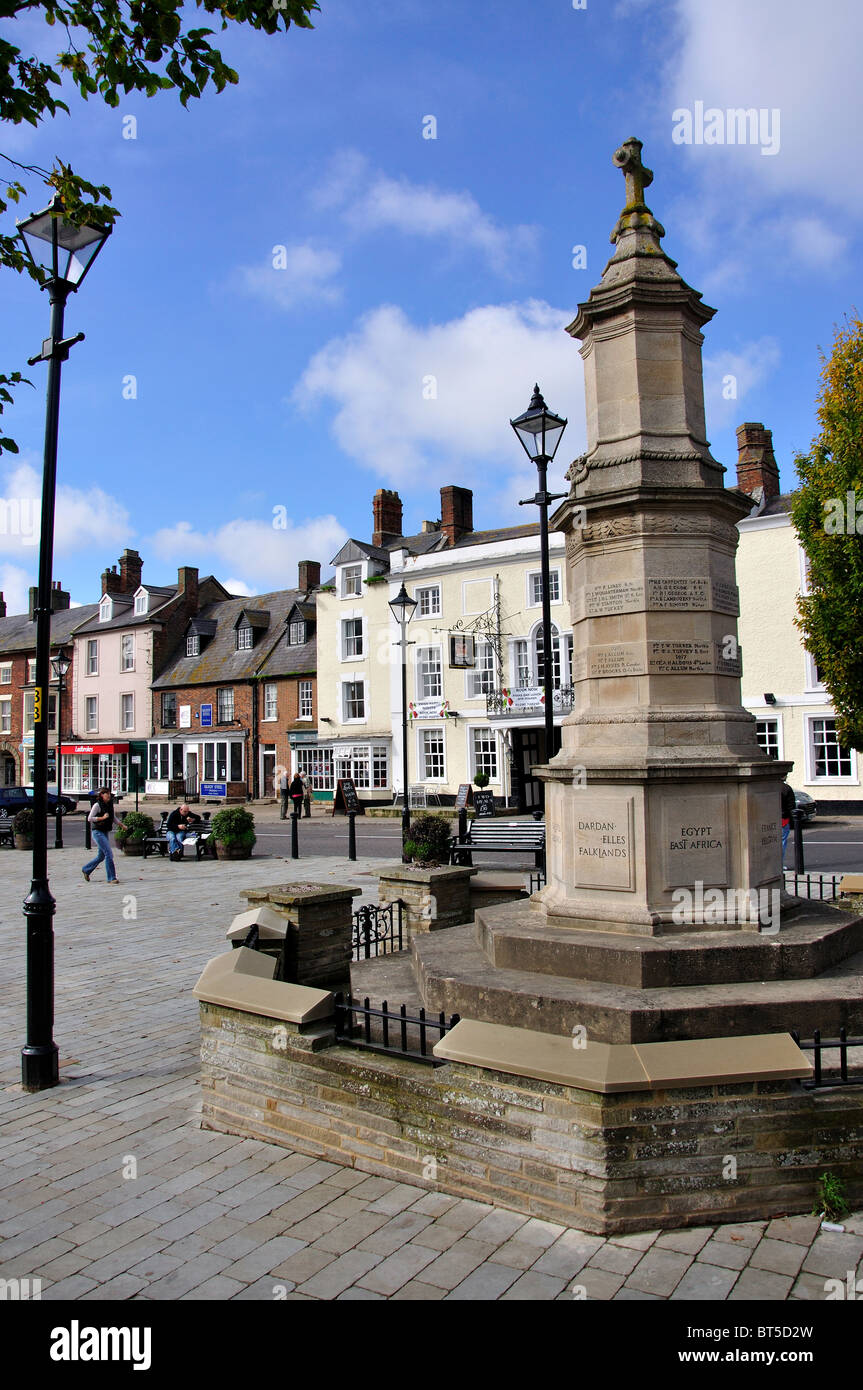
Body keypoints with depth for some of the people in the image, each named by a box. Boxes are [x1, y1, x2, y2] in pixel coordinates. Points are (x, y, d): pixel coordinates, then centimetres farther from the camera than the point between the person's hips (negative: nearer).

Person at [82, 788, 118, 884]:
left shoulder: (110, 805, 10)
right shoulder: (97, 805, -10)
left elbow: (113, 817, 24)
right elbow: (89, 818, -13)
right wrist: (102, 818, -18)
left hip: (105, 832, 8)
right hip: (98, 832, -8)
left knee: (101, 856, 15)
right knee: (109, 854, -14)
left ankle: (86, 870, 36)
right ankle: (111, 877, -10)